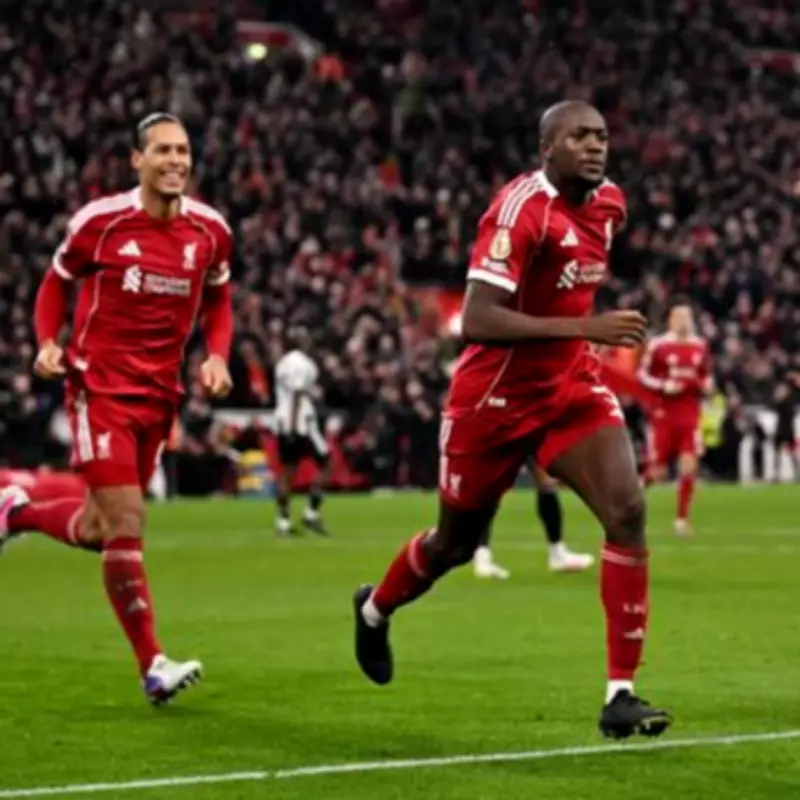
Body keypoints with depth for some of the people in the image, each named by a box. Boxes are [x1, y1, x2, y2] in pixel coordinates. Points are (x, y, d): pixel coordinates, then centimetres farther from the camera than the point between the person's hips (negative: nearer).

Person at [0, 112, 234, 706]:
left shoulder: (210, 230, 0)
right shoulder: (100, 222, -10)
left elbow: (217, 300, 15)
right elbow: (57, 282, 5)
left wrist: (217, 355, -2)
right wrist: (48, 343, -10)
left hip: (160, 394, 5)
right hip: (101, 387, -5)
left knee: (100, 530, 13)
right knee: (127, 523, -14)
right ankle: (153, 665, -11)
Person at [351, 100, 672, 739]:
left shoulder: (609, 202, 0)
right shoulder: (521, 208, -24)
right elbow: (477, 320, -33)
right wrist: (583, 327, -38)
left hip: (573, 386, 5)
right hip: (496, 395, -5)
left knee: (628, 511, -16)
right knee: (456, 542, 14)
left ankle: (621, 693, -13)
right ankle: (374, 610, 48)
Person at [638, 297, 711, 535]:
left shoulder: (700, 346, 7)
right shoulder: (657, 345, -7)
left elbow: (707, 378, 18)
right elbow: (642, 375, -3)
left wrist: (705, 386, -4)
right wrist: (663, 386, -17)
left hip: (690, 416, 3)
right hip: (663, 415, -3)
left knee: (689, 466, -10)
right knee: (657, 473, -2)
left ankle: (682, 518, 1)